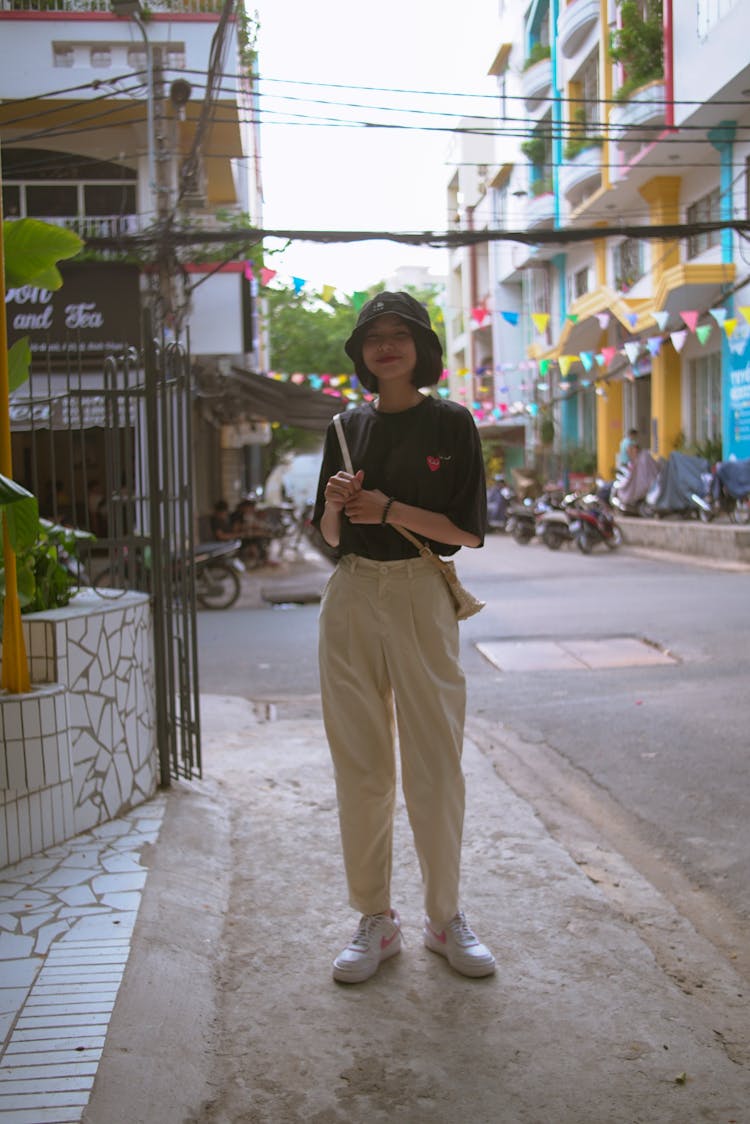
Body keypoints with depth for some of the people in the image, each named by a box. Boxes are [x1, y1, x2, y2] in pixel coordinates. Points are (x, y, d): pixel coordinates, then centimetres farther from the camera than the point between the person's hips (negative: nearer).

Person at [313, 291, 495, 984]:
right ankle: (375, 921, 18)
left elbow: (468, 531, -4)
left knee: (436, 763, 1)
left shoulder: (451, 424, 1)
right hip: (352, 597, 3)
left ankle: (445, 917, 18)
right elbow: (330, 536, 13)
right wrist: (336, 503, -8)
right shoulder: (347, 427, 12)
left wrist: (390, 509, -14)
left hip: (421, 597, -3)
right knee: (360, 764, 6)